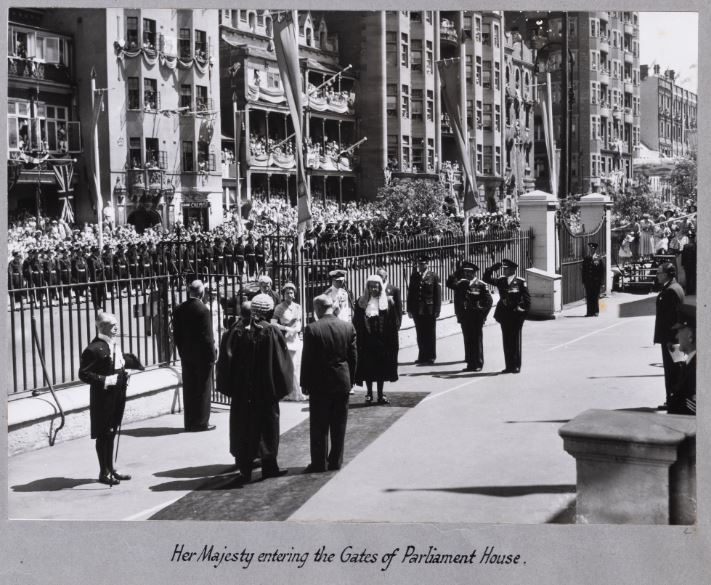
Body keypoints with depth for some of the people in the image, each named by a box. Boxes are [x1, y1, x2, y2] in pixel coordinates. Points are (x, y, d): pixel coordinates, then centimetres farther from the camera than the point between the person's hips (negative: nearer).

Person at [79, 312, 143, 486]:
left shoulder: (115, 344, 7)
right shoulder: (94, 349, -20)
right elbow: (84, 374, -20)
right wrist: (105, 380, -24)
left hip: (117, 396, 8)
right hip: (103, 398, -8)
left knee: (111, 433, 18)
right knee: (103, 435, 3)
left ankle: (111, 469, 29)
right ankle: (104, 473, 13)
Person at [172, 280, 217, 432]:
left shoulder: (179, 310, 2)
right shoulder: (203, 310, -16)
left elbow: (176, 334, 7)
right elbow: (207, 336, -16)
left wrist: (182, 352, 15)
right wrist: (212, 355, -8)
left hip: (186, 355, 6)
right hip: (202, 355, -6)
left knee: (189, 389, 12)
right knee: (202, 389, 4)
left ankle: (190, 423, 17)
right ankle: (201, 423, 9)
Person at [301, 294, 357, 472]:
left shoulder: (312, 329, -13)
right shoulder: (348, 327, -1)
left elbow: (307, 358, -9)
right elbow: (353, 356, 4)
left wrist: (305, 383, 0)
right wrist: (350, 379, 13)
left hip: (319, 384, -3)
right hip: (342, 383, 3)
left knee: (319, 426, 6)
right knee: (339, 426, 11)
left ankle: (319, 463, 10)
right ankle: (336, 461, 17)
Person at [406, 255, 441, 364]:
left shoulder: (433, 277, -2)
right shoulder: (414, 276, 8)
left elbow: (438, 295, -4)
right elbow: (410, 293, 9)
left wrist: (437, 310, -10)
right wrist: (409, 309, 4)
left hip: (429, 310, -3)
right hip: (417, 310, 3)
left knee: (430, 335, 4)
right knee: (420, 335, 7)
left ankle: (430, 356, 12)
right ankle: (422, 356, 15)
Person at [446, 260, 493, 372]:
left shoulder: (481, 285, -5)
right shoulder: (462, 284, 10)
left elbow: (489, 301, -5)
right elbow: (449, 284, 2)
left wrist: (483, 314, -7)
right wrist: (456, 274, -5)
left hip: (476, 318, -5)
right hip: (464, 317, 5)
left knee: (477, 341, 1)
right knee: (467, 341, 8)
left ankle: (478, 364, 7)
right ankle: (470, 363, 14)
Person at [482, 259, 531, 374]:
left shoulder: (520, 282, -3)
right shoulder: (501, 281, 7)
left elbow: (527, 298, -2)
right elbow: (486, 279, 6)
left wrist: (522, 310, -10)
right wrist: (493, 268, -4)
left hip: (516, 315, -4)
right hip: (504, 315, 4)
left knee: (515, 341, 2)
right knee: (506, 341, 6)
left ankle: (516, 366, 9)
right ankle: (509, 366, 12)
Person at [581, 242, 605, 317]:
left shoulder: (600, 259, 1)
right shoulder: (586, 259, 11)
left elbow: (602, 271, -1)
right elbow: (583, 271, 11)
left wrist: (601, 282, -7)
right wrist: (584, 281, 4)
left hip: (596, 282, -3)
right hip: (588, 281, 3)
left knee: (595, 297, -1)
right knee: (588, 297, 1)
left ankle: (595, 312, 7)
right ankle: (589, 312, 4)